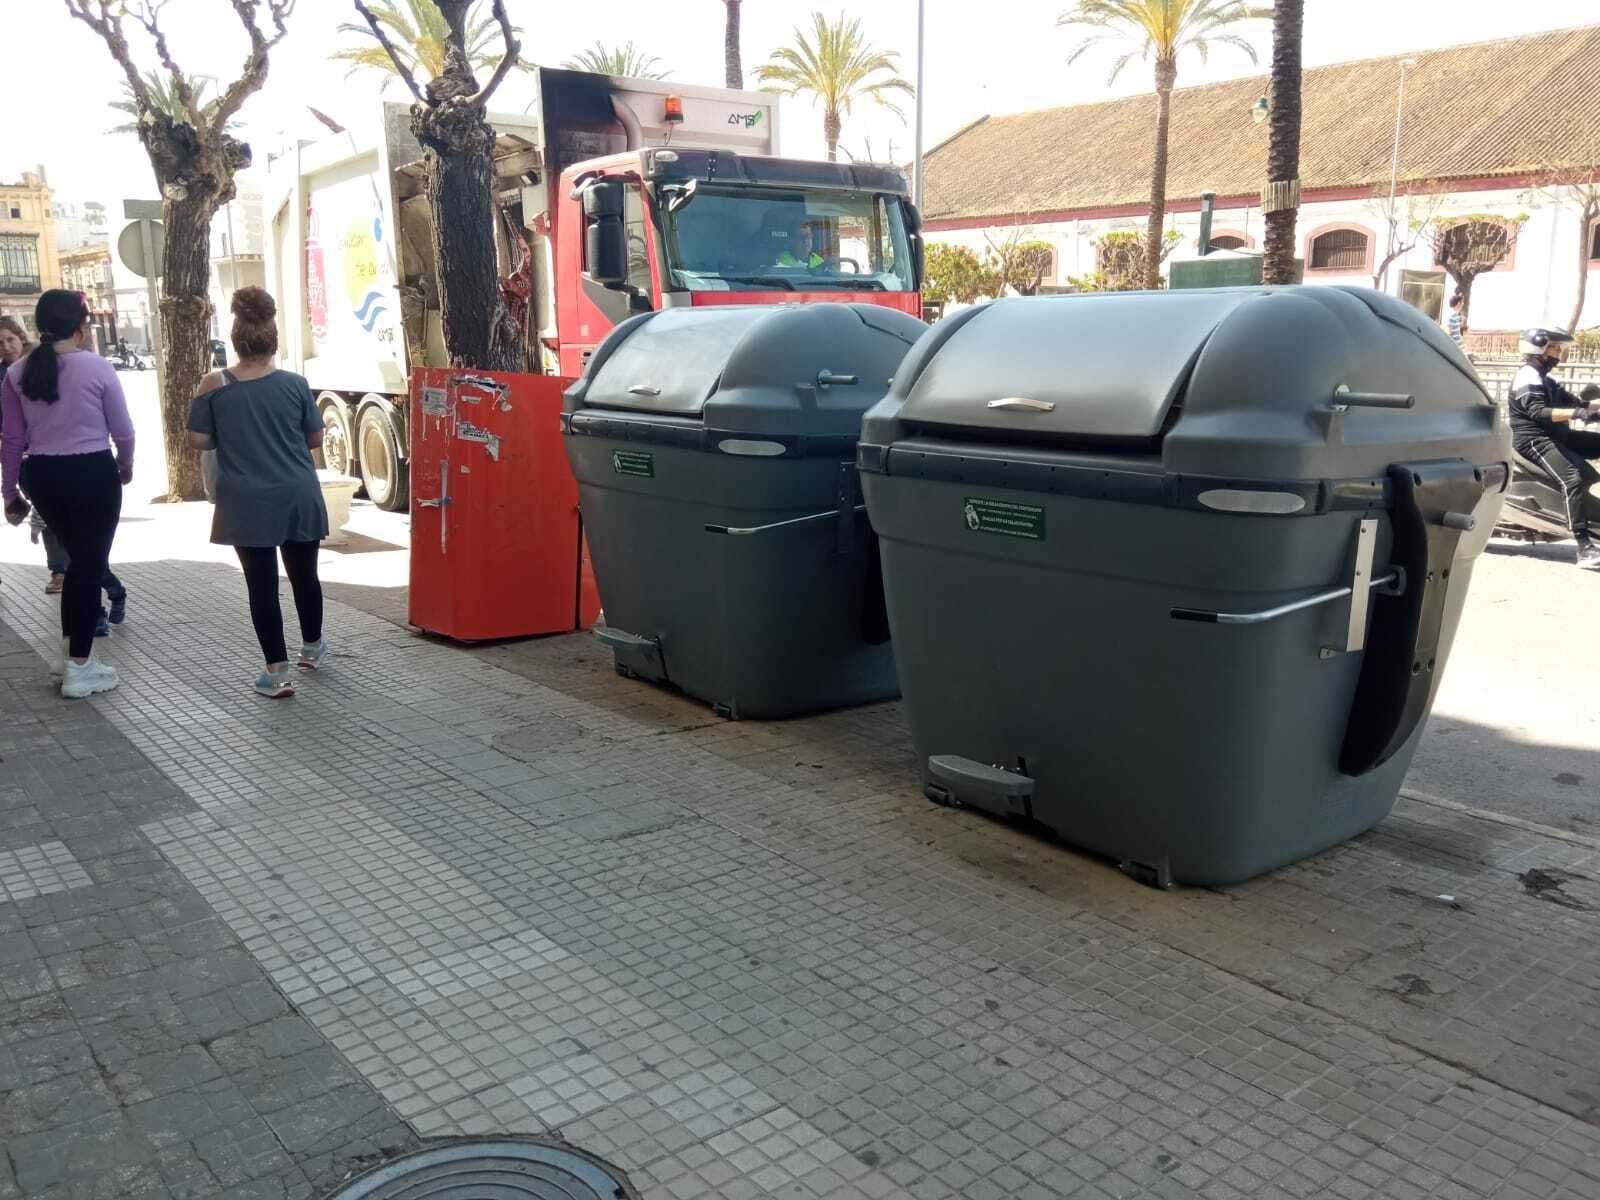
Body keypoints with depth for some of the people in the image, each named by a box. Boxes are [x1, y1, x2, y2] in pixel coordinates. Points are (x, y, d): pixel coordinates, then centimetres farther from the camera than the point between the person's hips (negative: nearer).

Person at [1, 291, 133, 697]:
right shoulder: (97, 368, -9)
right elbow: (122, 431, -3)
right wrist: (125, 467, 17)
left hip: (42, 476, 5)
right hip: (92, 473, -5)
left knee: (79, 560, 22)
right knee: (91, 566, 4)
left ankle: (74, 653, 26)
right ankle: (79, 669, 6)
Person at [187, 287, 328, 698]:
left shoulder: (215, 387, -5)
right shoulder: (294, 383, -3)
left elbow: (198, 440, -1)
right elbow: (315, 439, 4)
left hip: (248, 504, -1)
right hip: (298, 498, 1)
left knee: (262, 584, 3)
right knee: (304, 574, 18)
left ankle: (277, 671, 1)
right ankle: (312, 647, 37)